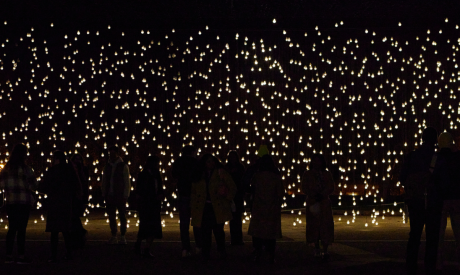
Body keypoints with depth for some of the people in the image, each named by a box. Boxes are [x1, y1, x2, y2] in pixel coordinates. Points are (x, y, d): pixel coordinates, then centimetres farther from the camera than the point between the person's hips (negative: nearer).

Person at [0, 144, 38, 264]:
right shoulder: (25, 169, -12)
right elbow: (34, 185, -8)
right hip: (23, 202, -5)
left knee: (12, 229, 11)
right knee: (21, 229, -2)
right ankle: (21, 256, -2)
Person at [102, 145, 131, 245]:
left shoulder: (123, 166, 0)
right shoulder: (107, 167, 13)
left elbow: (127, 182, -1)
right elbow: (104, 182, 17)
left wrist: (125, 196, -8)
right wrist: (104, 195, 8)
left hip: (120, 196, -4)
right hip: (110, 196, 4)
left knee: (122, 217, -2)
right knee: (111, 217, 5)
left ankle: (123, 237, 3)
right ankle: (114, 237, 11)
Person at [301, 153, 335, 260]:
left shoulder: (327, 174, 9)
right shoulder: (307, 174, 8)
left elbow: (331, 188, 1)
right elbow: (304, 188, 0)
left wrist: (321, 195, -17)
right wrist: (314, 195, -16)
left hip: (324, 203, 0)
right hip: (312, 202, 0)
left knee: (325, 226, -7)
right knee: (314, 225, 0)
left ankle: (325, 250, -9)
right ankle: (317, 248, 11)